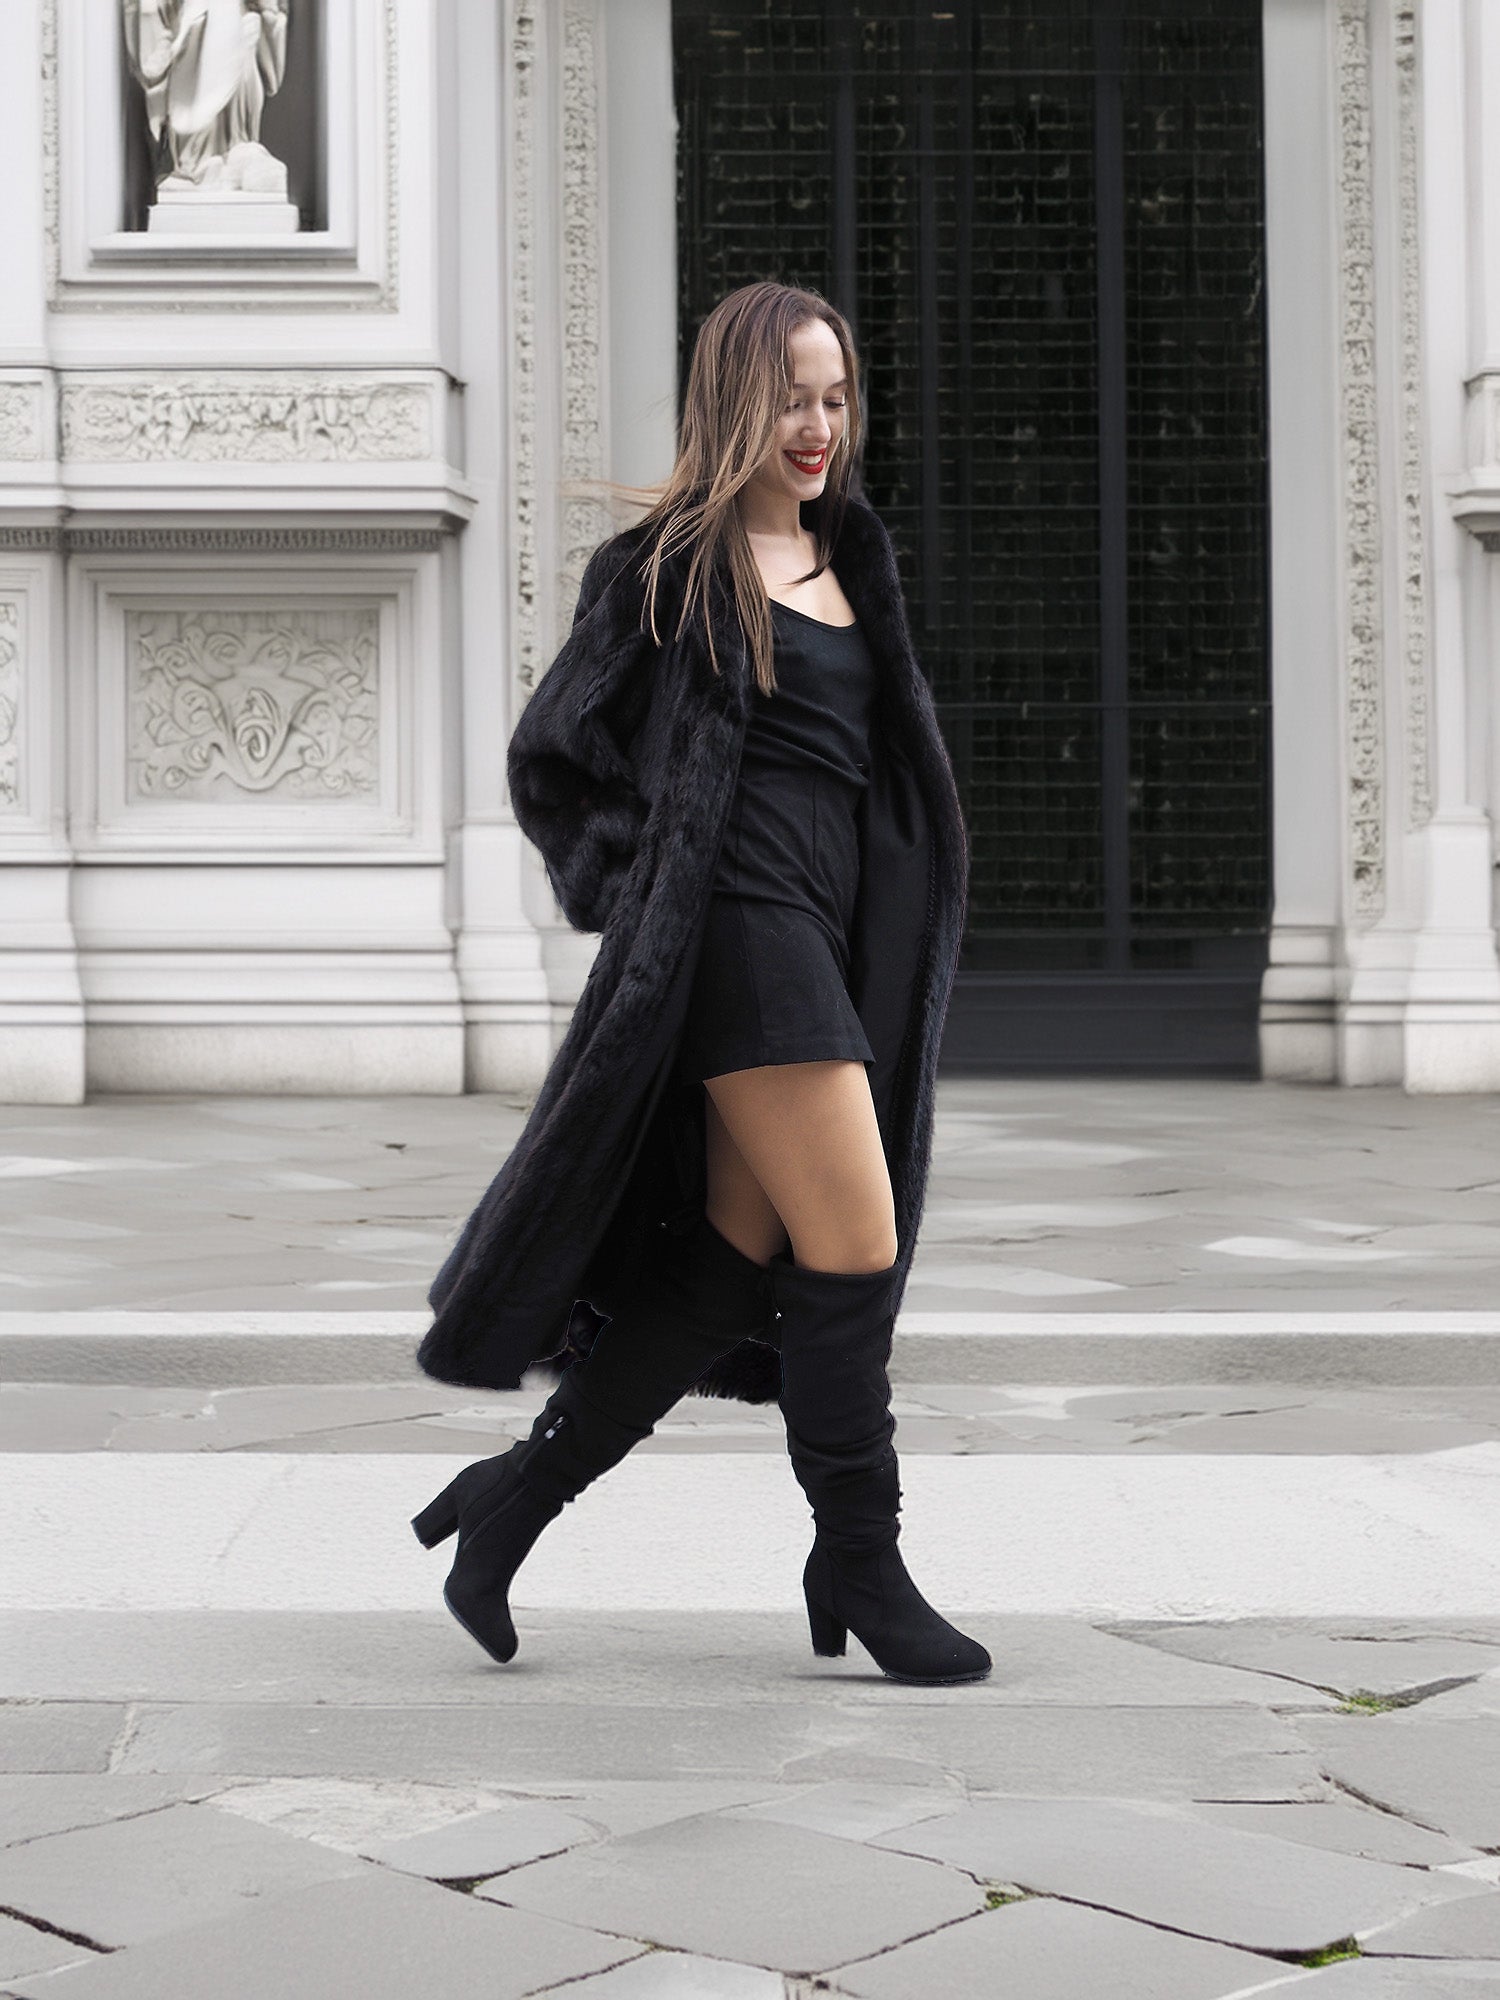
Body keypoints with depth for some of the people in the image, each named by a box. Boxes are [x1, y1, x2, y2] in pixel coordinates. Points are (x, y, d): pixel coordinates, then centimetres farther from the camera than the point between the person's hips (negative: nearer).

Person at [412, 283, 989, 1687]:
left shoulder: (852, 557, 18)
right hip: (737, 925, -8)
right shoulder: (669, 568, -2)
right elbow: (550, 755, 0)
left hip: (831, 934, 8)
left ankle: (513, 1495, 17)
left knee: (734, 1265, 6)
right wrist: (644, 890, -7)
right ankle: (857, 1557, 4)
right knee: (856, 1244, -10)